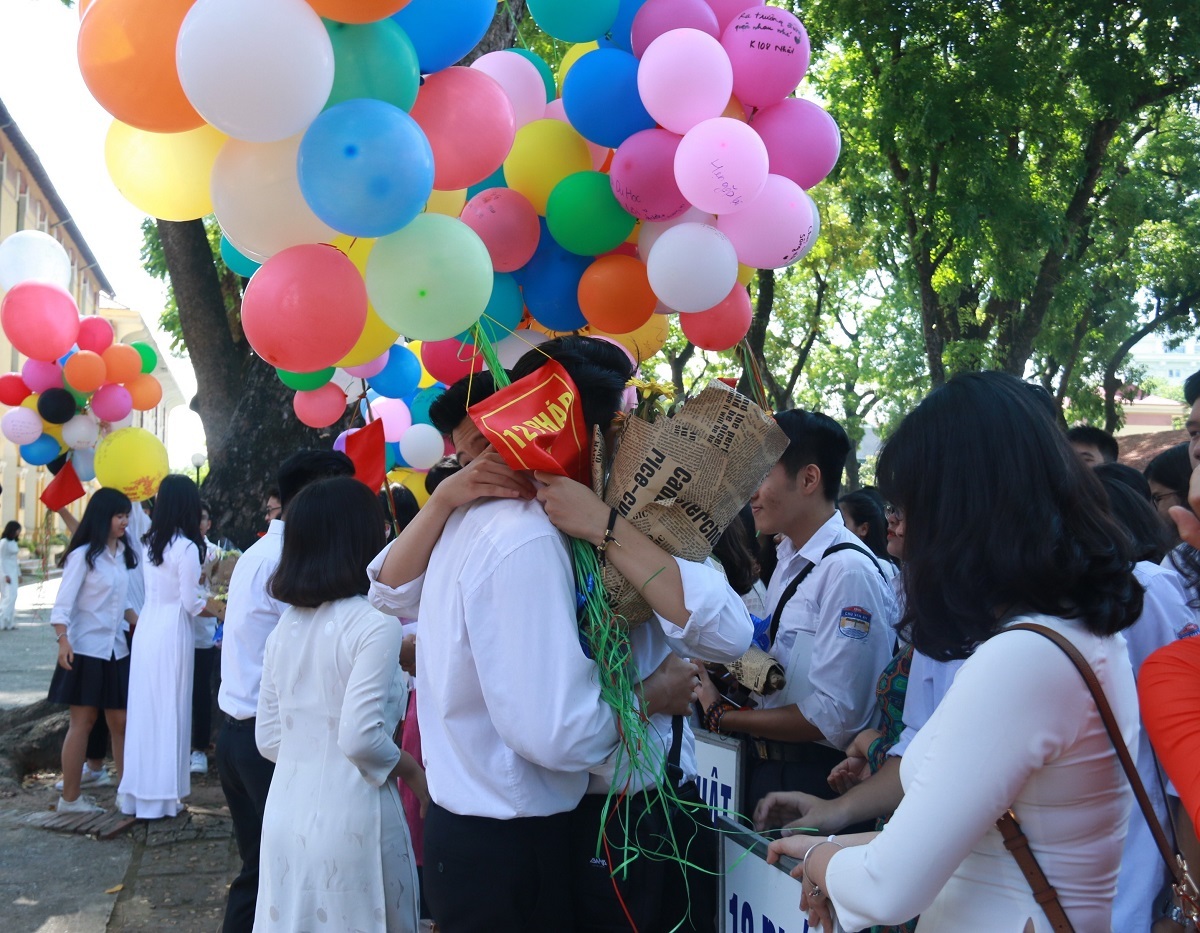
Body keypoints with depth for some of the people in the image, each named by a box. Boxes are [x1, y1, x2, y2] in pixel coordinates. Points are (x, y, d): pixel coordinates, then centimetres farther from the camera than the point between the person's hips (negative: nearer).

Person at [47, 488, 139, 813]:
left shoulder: (122, 554, 8)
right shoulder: (83, 555, -11)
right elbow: (63, 603, -15)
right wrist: (63, 640, -27)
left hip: (116, 651, 6)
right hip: (86, 651, -6)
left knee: (120, 722, 6)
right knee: (82, 723, 0)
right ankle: (70, 798, 9)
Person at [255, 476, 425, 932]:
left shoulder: (285, 626, 5)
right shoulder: (375, 624, -14)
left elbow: (268, 740, 10)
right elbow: (361, 738, -20)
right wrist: (413, 771, -4)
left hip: (286, 811, 6)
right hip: (350, 820, -6)